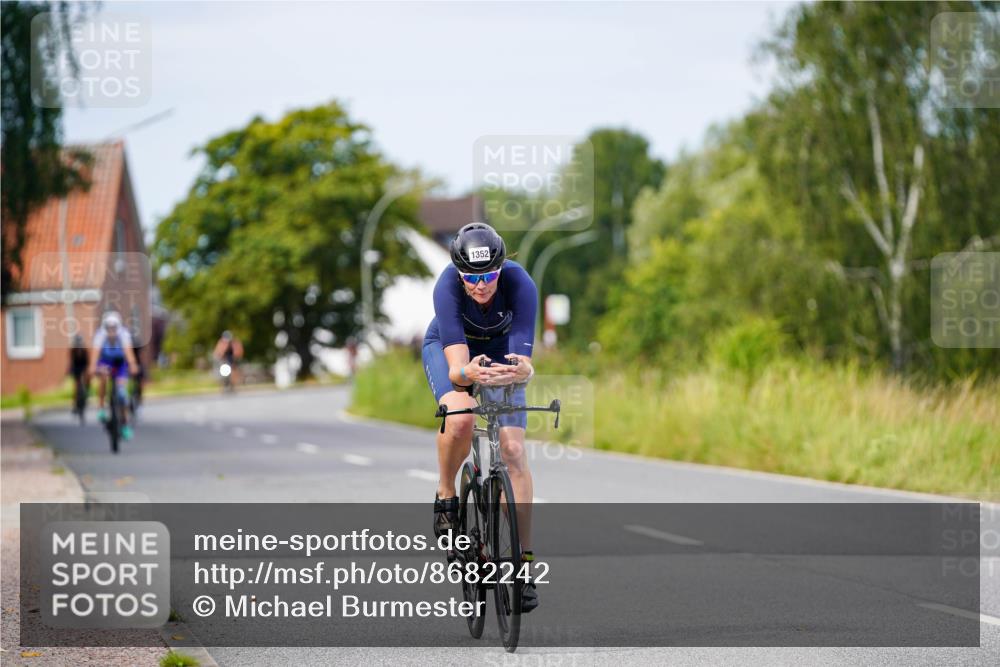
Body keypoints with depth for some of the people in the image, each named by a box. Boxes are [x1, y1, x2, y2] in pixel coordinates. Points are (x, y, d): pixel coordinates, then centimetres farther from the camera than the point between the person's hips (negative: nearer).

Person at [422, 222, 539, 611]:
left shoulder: (519, 285, -34)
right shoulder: (448, 286, -35)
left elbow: (522, 361, -38)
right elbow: (456, 365, -41)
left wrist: (521, 371, -61)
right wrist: (468, 373, -64)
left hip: (500, 351, 1)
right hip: (447, 348, -1)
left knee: (513, 449, -13)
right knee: (460, 416, -33)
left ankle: (524, 560, -9)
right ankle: (445, 495, -5)